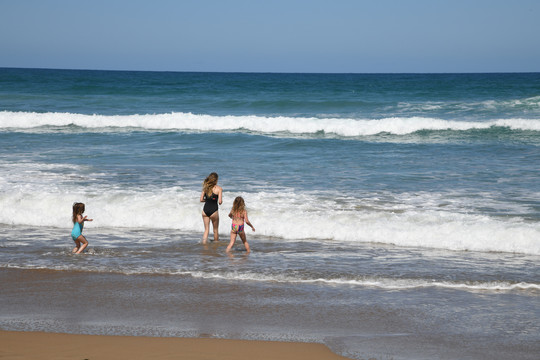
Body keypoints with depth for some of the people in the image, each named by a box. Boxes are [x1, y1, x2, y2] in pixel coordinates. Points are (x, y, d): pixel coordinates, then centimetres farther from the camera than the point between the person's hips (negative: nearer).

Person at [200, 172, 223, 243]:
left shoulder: (205, 187, 5)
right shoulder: (219, 188, -7)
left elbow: (201, 200, 5)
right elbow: (220, 201, -12)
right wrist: (221, 201, 10)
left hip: (205, 210, 4)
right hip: (213, 210, -4)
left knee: (206, 229, 11)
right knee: (215, 230, 14)